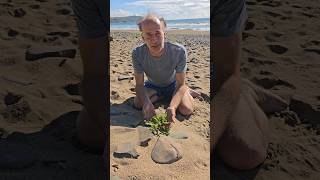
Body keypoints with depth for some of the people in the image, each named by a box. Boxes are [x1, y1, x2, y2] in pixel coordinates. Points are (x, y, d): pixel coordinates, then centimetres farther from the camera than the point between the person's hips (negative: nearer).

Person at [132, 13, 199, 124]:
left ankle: (186, 91, 11)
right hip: (152, 86, 2)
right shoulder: (137, 54, -29)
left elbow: (181, 84, -28)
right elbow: (139, 84, -22)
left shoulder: (179, 51, -34)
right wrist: (146, 102, -45)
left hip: (173, 84, -2)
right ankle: (164, 96, 6)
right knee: (138, 103, -23)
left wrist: (172, 106, -47)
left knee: (186, 110, -24)